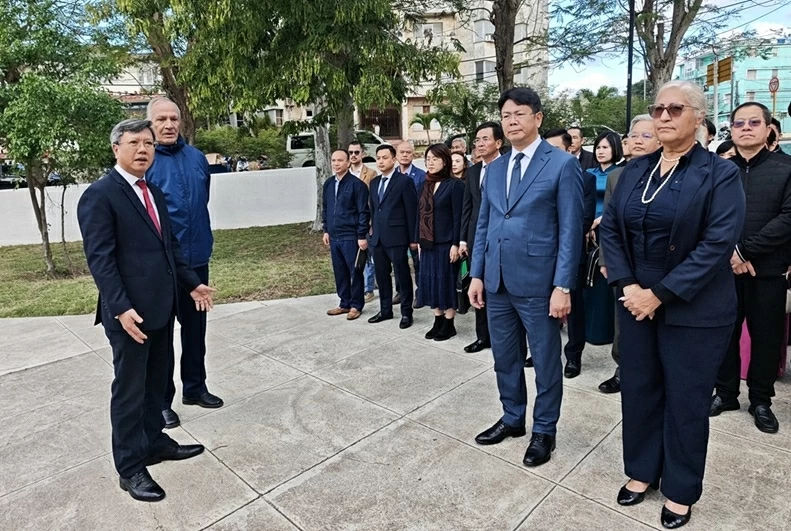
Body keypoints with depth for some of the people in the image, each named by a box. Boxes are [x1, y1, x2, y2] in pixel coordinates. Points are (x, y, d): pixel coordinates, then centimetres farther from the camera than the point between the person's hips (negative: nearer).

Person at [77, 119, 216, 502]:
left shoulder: (154, 192, 14)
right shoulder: (99, 195, -10)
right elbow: (99, 258, -17)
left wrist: (192, 283, 16)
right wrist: (121, 308, -23)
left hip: (163, 306, 8)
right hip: (130, 311, -8)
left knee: (156, 382, 19)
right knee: (130, 389, 5)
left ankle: (154, 442, 36)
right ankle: (130, 467, 19)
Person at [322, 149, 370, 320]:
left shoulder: (357, 184, -11)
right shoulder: (328, 184, 10)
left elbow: (363, 212, -12)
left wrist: (362, 236, -15)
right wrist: (326, 230, 15)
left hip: (351, 237, -6)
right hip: (334, 236, 7)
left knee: (355, 272, 3)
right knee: (339, 272, 13)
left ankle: (356, 305, 16)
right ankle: (345, 303, 26)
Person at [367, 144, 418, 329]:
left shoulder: (404, 181, -7)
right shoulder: (374, 182, 14)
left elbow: (412, 211, -8)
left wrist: (413, 238, -10)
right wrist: (373, 231, 13)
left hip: (396, 237, -7)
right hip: (378, 237, 7)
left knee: (402, 276, 2)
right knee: (382, 275, 13)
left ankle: (406, 312, 14)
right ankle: (385, 310, 26)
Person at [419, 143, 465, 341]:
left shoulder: (454, 184, -7)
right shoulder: (426, 185, 12)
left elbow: (458, 217, -12)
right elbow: (420, 214, 12)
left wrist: (456, 244, -16)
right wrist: (419, 241, 10)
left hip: (446, 242, -6)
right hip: (428, 243, 6)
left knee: (446, 282, 1)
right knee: (430, 282, 9)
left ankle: (449, 324, 13)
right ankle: (438, 321, 21)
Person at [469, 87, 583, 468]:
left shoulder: (563, 164, -6)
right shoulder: (494, 168, 11)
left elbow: (571, 230, -9)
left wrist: (562, 286, -14)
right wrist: (476, 274, 7)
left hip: (537, 282, -5)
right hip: (497, 281, 6)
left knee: (545, 360, 10)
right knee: (504, 357, 17)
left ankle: (544, 430, 30)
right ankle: (512, 418, 38)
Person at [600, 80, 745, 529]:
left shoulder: (721, 173, -8)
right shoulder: (634, 171, 6)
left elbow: (718, 243, -17)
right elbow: (611, 228, 3)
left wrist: (661, 294, -19)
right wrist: (627, 284, -9)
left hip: (693, 310, -4)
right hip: (636, 300, 4)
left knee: (686, 400, 9)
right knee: (638, 390, 14)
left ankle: (681, 491, 30)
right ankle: (641, 471, 35)